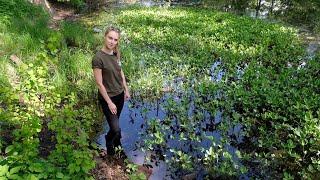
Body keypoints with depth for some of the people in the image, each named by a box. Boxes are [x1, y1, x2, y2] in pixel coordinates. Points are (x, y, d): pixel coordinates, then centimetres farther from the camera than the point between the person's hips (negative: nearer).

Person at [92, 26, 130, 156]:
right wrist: (109, 102, -17)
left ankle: (116, 143, 47)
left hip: (120, 94, 6)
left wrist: (126, 90, 12)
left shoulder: (115, 54, -3)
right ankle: (109, 142, 31)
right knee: (116, 129, -3)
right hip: (107, 97, -6)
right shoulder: (98, 58, -23)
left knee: (115, 122, 22)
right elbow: (99, 84, -20)